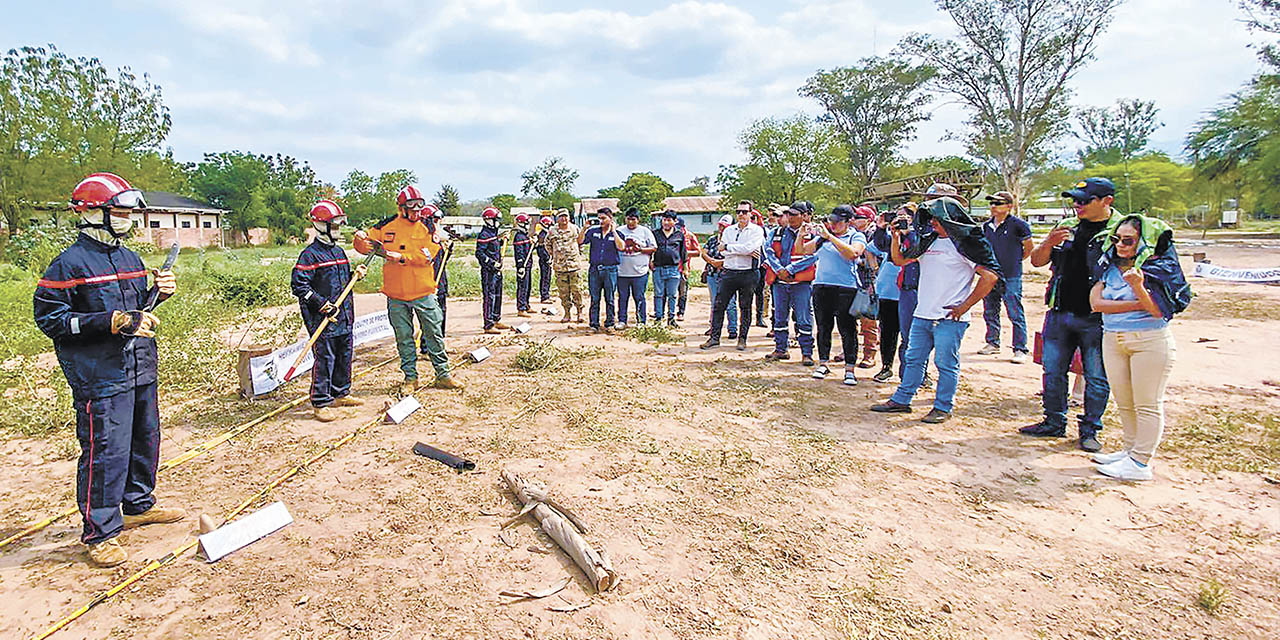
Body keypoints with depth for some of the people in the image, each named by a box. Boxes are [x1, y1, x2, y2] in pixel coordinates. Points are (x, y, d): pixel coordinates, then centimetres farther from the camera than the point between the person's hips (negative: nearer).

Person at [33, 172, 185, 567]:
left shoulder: (129, 257, 13)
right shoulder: (70, 264, -11)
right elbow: (49, 318, -12)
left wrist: (156, 294, 2)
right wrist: (110, 322, -21)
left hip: (141, 371, 8)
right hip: (100, 377, -8)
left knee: (145, 442, 18)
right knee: (106, 453, -4)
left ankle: (138, 505, 36)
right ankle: (99, 533, 9)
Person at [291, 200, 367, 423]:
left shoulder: (339, 251, 16)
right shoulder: (310, 255, -10)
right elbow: (298, 285, -15)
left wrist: (355, 275, 6)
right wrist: (322, 305, -19)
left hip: (344, 317, 8)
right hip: (323, 320, -8)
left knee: (345, 356, 15)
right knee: (324, 360, -4)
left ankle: (340, 394, 30)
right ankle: (320, 404, 5)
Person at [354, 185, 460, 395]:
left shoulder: (428, 228, 0)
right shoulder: (387, 226, 3)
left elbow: (426, 255, -13)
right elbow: (366, 244, 6)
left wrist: (400, 257, -21)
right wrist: (361, 239, -16)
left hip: (424, 293, -1)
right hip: (396, 295, 1)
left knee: (434, 335, 6)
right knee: (404, 338, 10)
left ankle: (442, 375, 18)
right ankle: (410, 377, 22)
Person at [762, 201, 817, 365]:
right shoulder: (776, 233, 12)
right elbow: (768, 251, 3)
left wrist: (788, 270, -16)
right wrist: (779, 270, -11)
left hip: (801, 282, -4)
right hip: (779, 282, 4)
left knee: (804, 319, -3)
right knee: (779, 317, 11)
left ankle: (807, 353, 4)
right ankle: (781, 349, 24)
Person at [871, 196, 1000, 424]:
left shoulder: (965, 243, -9)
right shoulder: (928, 241, 11)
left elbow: (990, 276, -14)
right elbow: (899, 260, 22)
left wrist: (964, 307, -13)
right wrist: (896, 237, 5)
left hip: (950, 318, -7)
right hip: (922, 315, 7)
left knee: (946, 364, 2)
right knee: (913, 359, 13)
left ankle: (943, 407, 14)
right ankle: (901, 400, 22)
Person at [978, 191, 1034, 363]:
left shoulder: (1017, 224, -8)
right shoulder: (986, 226, 9)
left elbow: (1029, 247, 1)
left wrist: (1015, 261, 6)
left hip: (1011, 277, -6)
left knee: (1015, 315, -4)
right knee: (990, 313, 14)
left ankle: (1020, 350, 2)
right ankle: (993, 343, 28)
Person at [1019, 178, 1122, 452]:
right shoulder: (1067, 227, 10)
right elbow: (1036, 261, 10)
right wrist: (1049, 243, -9)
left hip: (1095, 319, -4)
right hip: (1059, 314, 4)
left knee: (1097, 378, 4)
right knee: (1053, 372, 10)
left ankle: (1090, 429, 19)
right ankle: (1054, 422, 25)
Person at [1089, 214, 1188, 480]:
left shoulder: (1155, 269, -5)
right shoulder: (1109, 267, 8)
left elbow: (1158, 311, -14)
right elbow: (1096, 303, -6)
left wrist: (1139, 288, -29)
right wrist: (1139, 305, -10)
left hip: (1150, 341, -5)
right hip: (1112, 340, 5)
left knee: (1147, 405, 1)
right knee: (1123, 403, 13)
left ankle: (1140, 463, 7)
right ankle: (1130, 450, 26)